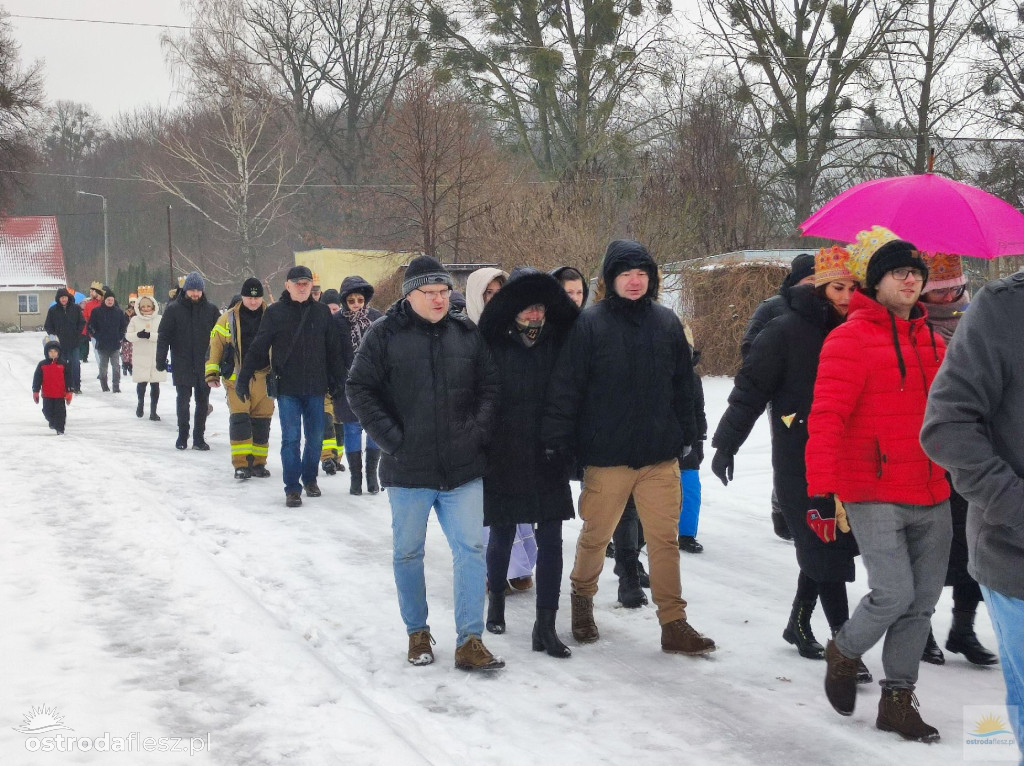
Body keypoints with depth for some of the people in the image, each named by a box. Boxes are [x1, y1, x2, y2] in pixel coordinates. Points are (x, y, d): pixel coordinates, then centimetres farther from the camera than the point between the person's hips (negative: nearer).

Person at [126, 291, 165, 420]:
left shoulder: (159, 319, -1)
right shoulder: (135, 320, 6)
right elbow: (128, 335, 0)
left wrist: (150, 335, -22)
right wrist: (138, 335, -19)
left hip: (156, 358, -1)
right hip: (140, 357, 1)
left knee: (155, 384, 2)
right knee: (141, 383, 7)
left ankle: (153, 410, 10)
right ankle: (141, 403, 35)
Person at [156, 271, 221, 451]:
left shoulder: (210, 310, 2)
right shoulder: (174, 309, -3)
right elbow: (163, 335, -2)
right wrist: (161, 360, -6)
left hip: (204, 365, 2)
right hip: (182, 365, -2)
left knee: (202, 402, 7)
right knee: (183, 400, 2)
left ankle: (199, 437, 16)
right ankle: (182, 436, 16)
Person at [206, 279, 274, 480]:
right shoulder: (228, 318, 1)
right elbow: (215, 345, 6)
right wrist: (211, 373, 3)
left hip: (263, 378, 2)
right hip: (237, 377, -2)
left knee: (261, 421, 7)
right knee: (239, 418, -9)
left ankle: (258, 462, 18)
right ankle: (241, 463, -5)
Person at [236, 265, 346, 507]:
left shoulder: (322, 312, 5)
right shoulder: (275, 313, -1)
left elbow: (333, 349, 9)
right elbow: (258, 348, -1)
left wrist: (337, 381, 8)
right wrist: (243, 378, -4)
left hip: (315, 387, 2)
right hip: (287, 387, -2)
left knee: (315, 436, 9)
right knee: (291, 437, -3)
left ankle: (310, 478, 28)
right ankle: (292, 487, 3)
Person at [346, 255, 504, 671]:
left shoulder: (467, 333, 5)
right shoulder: (384, 334, -4)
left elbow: (490, 385, 10)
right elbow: (359, 388, -4)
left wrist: (479, 430, -3)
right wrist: (391, 437, -11)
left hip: (463, 467, 2)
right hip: (408, 469, -2)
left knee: (471, 548, -2)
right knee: (408, 553, 10)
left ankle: (469, 641, 4)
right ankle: (418, 633, 26)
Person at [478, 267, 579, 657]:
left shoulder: (558, 342, -1)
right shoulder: (493, 344, -7)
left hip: (548, 460, 2)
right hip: (503, 459, -1)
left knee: (550, 540, -1)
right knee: (501, 535, 13)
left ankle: (546, 626, 5)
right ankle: (496, 599, 39)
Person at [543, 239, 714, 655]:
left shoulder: (667, 322, 6)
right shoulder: (589, 323, -6)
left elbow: (683, 383, 13)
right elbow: (565, 387, -8)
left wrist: (687, 434, 14)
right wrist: (558, 441, -11)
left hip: (660, 454, 3)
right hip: (606, 455, -3)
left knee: (665, 539, 3)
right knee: (595, 535, 12)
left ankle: (674, 624, 9)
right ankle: (582, 598, 37)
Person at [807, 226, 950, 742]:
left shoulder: (932, 341, 13)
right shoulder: (851, 338, -9)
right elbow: (826, 419, -15)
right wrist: (821, 491, -19)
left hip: (932, 497, 7)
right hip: (875, 497, -7)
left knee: (922, 601, 9)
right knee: (895, 593, -13)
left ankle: (897, 700, 21)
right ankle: (843, 653, 17)